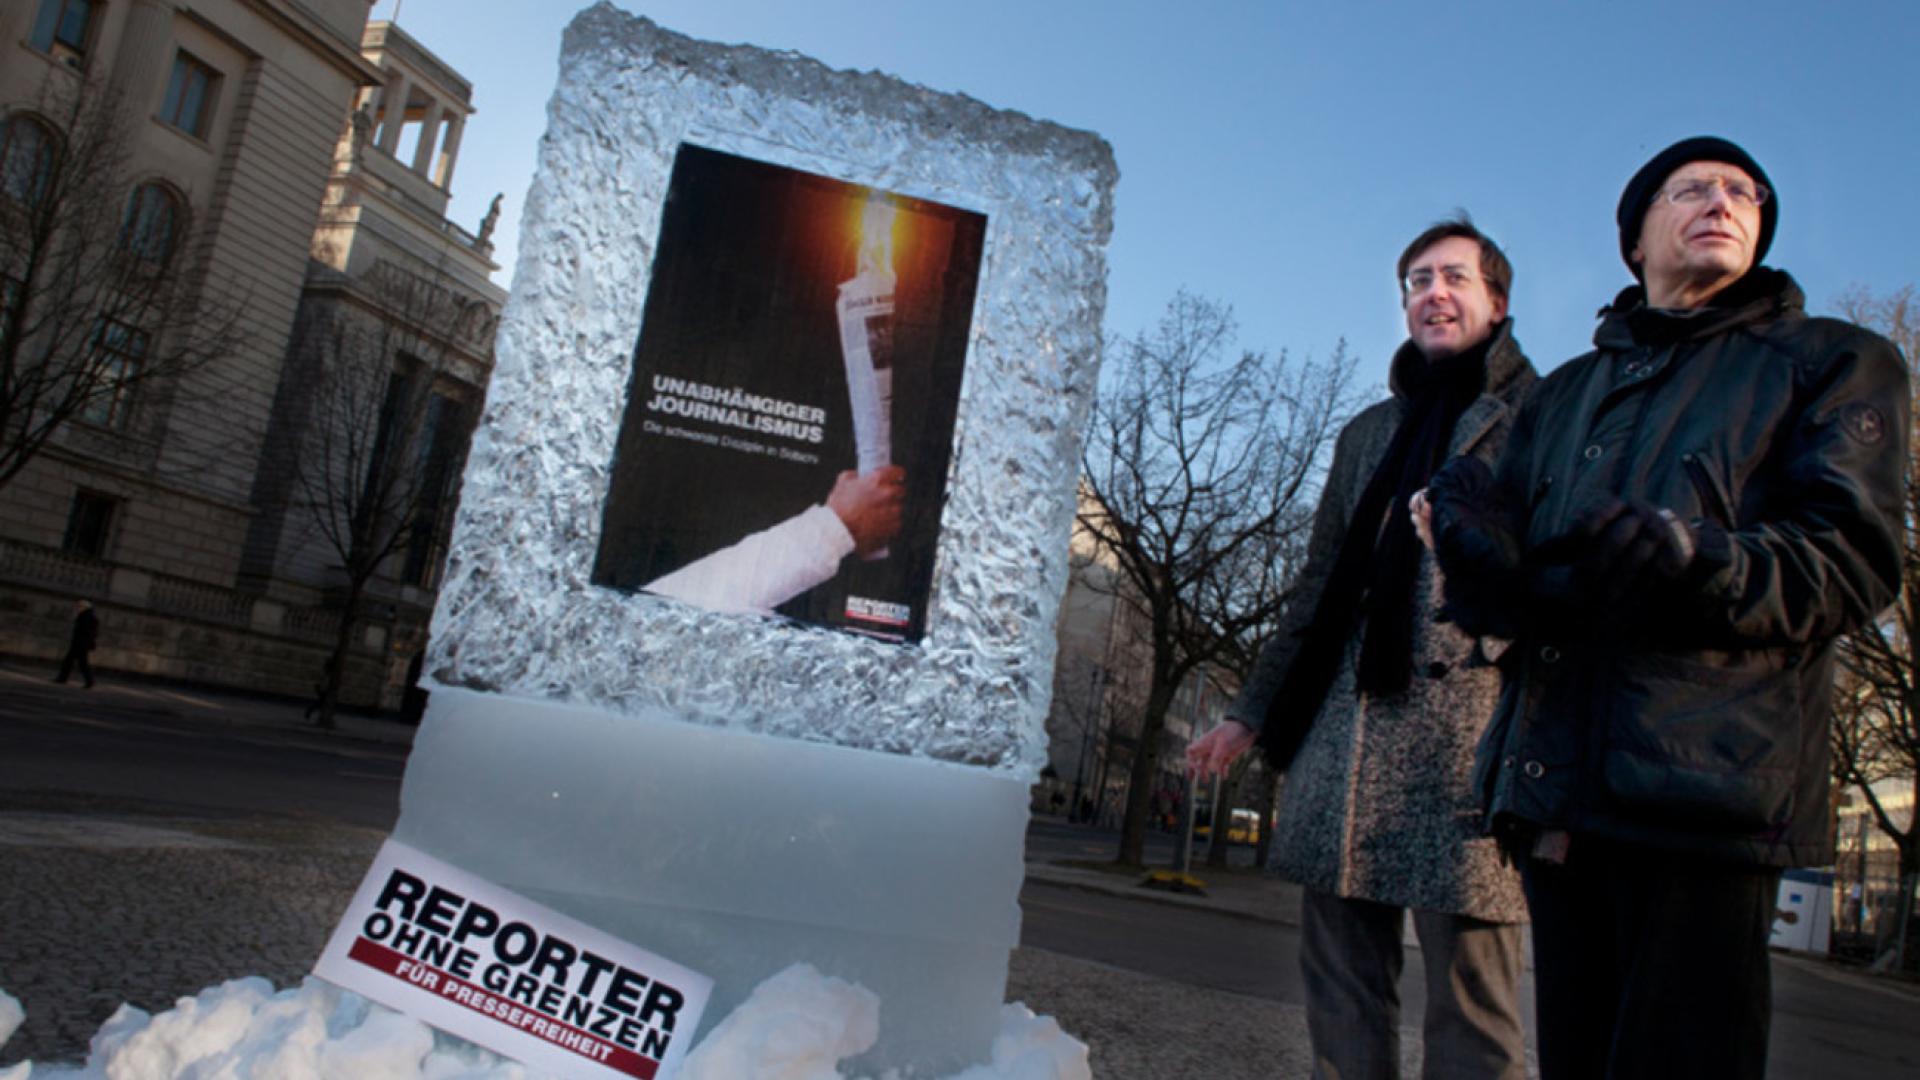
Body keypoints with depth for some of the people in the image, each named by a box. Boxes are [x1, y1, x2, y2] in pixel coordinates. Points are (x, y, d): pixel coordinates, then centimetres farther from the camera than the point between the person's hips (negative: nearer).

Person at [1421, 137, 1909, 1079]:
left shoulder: (1833, 364, 12)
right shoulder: (1564, 394, 23)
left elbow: (1851, 560, -4)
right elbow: (1498, 590, 14)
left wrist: (1702, 560, -25)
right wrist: (1478, 546, -12)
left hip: (1704, 787, -4)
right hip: (1555, 787, 4)